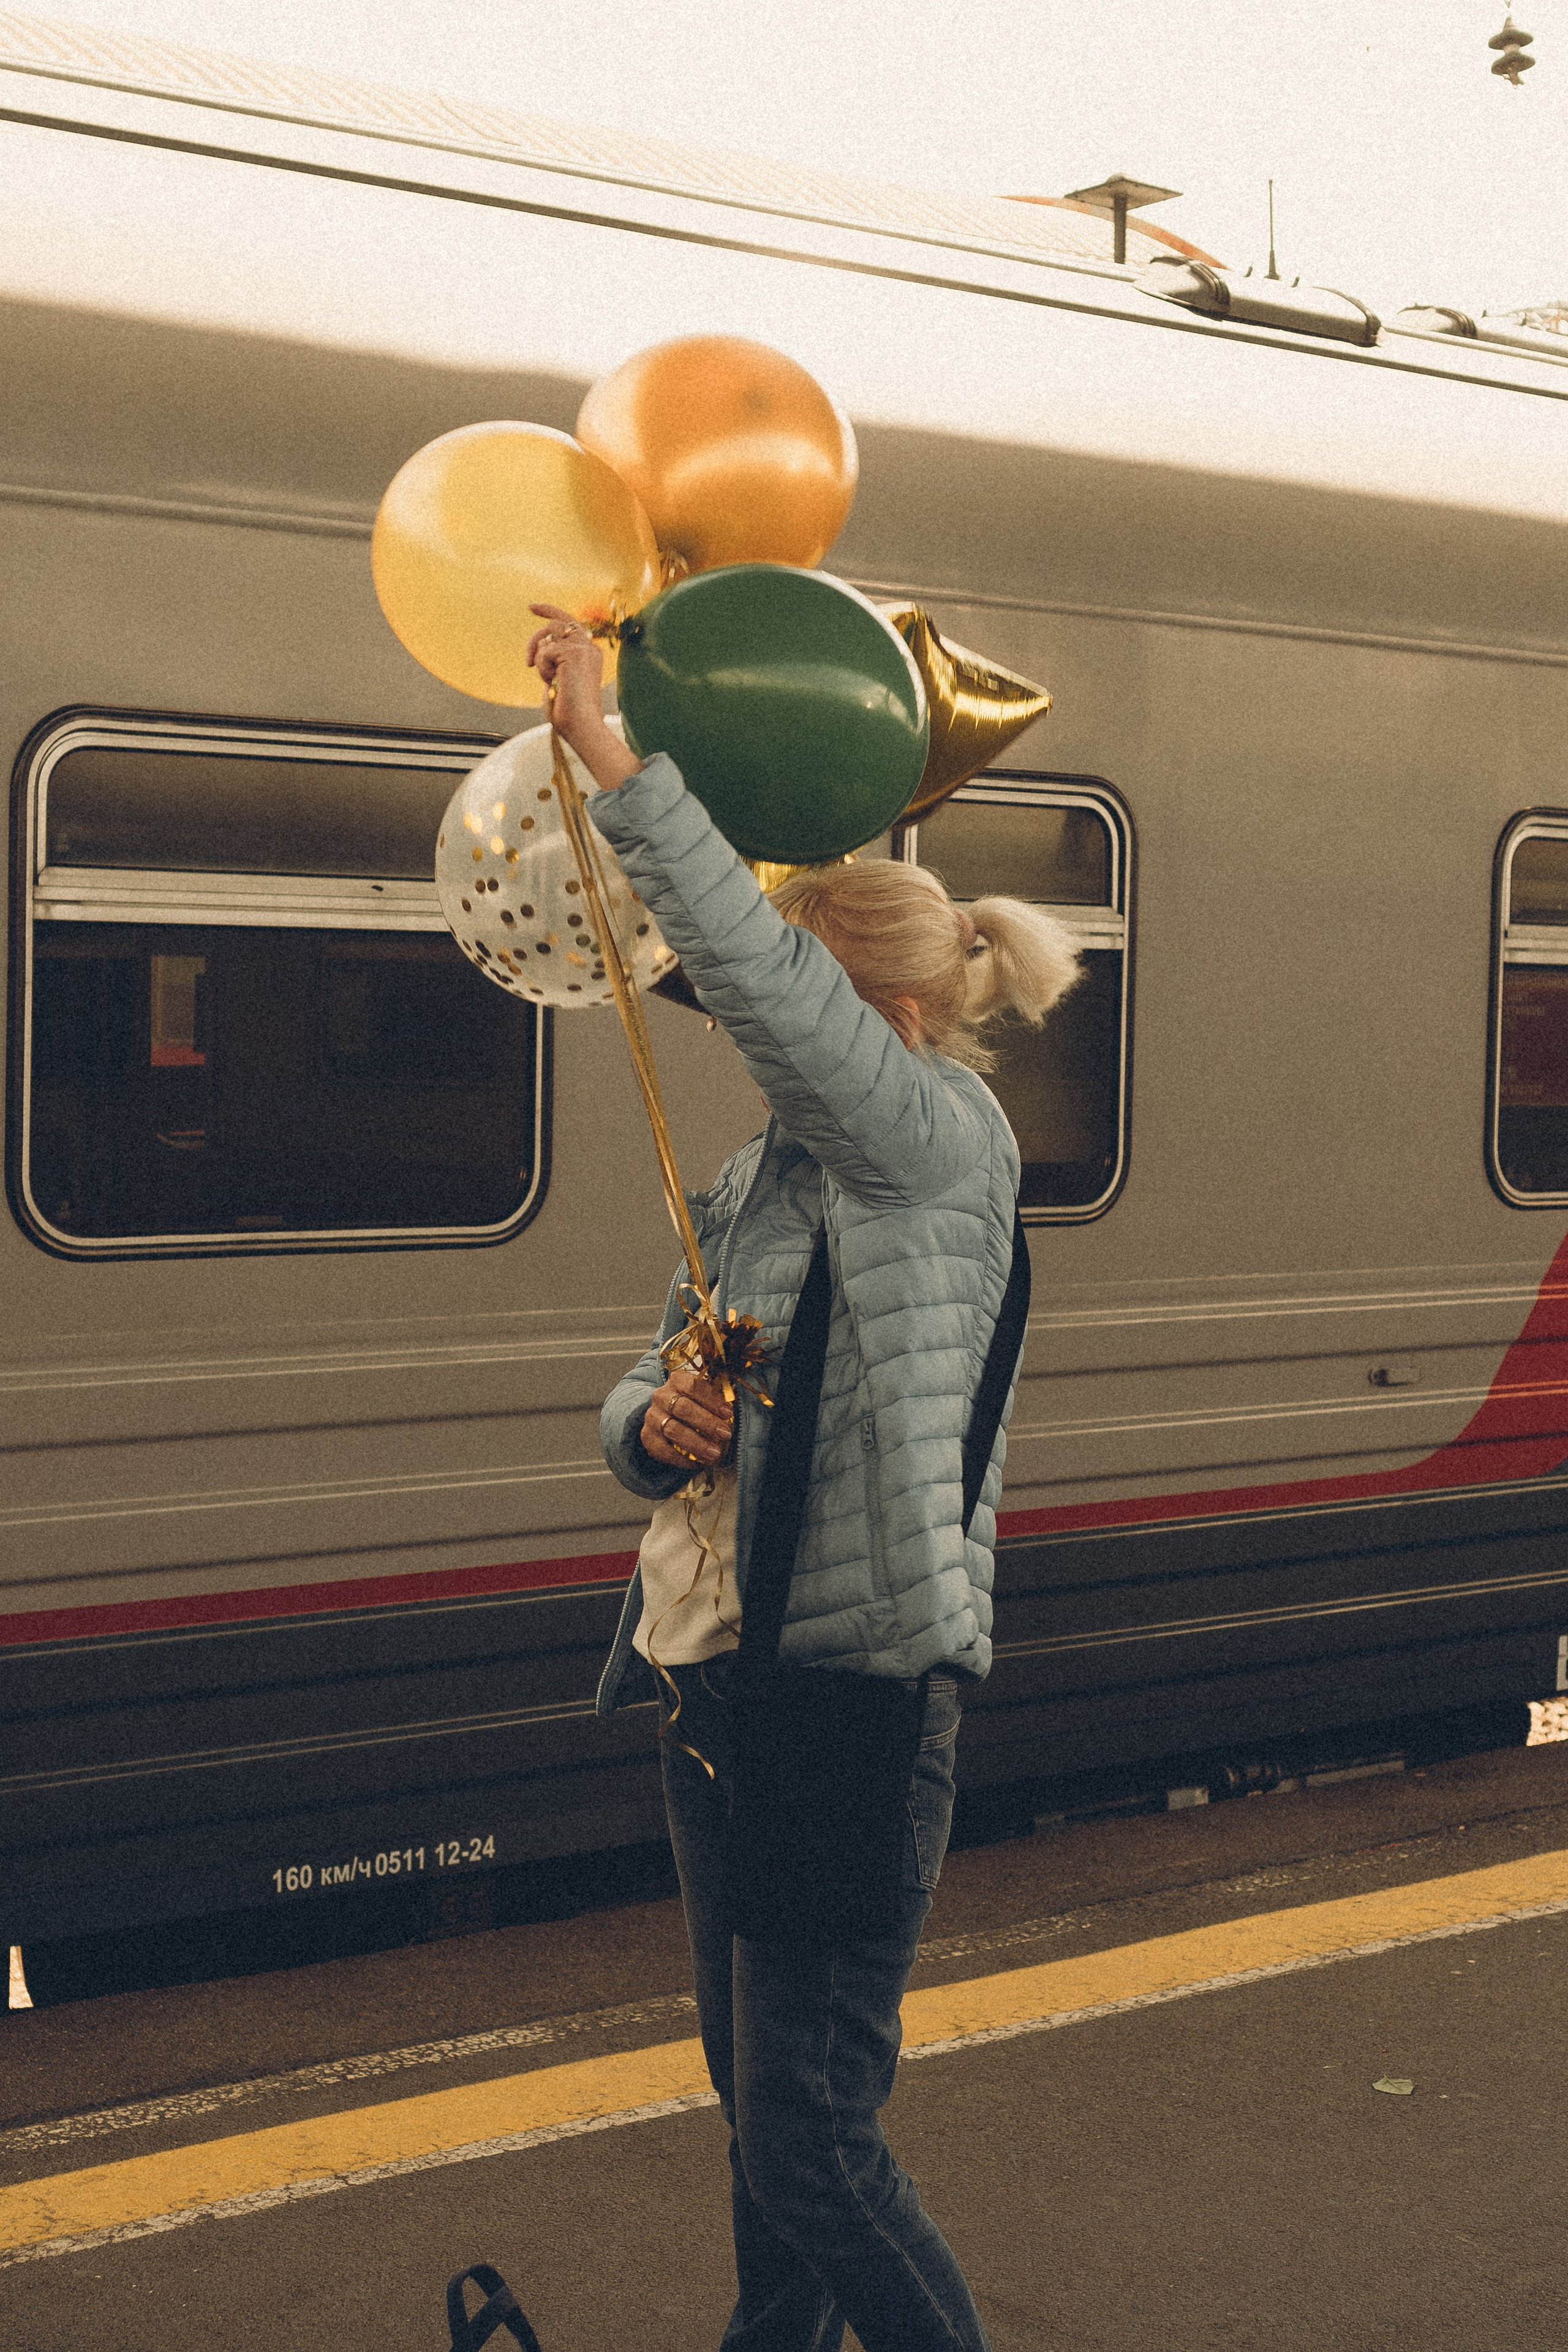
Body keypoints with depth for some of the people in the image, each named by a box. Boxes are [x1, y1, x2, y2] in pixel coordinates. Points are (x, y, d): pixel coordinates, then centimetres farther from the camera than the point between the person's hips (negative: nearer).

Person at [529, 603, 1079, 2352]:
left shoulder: (944, 1146, -13)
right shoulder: (754, 1186, 12)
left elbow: (761, 982, -30)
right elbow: (646, 1396, 18)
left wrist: (614, 759, -30)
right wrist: (653, 1424, -7)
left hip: (855, 1686, -9)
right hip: (713, 1680, 9)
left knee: (813, 2138, -6)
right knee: (752, 2093, 21)